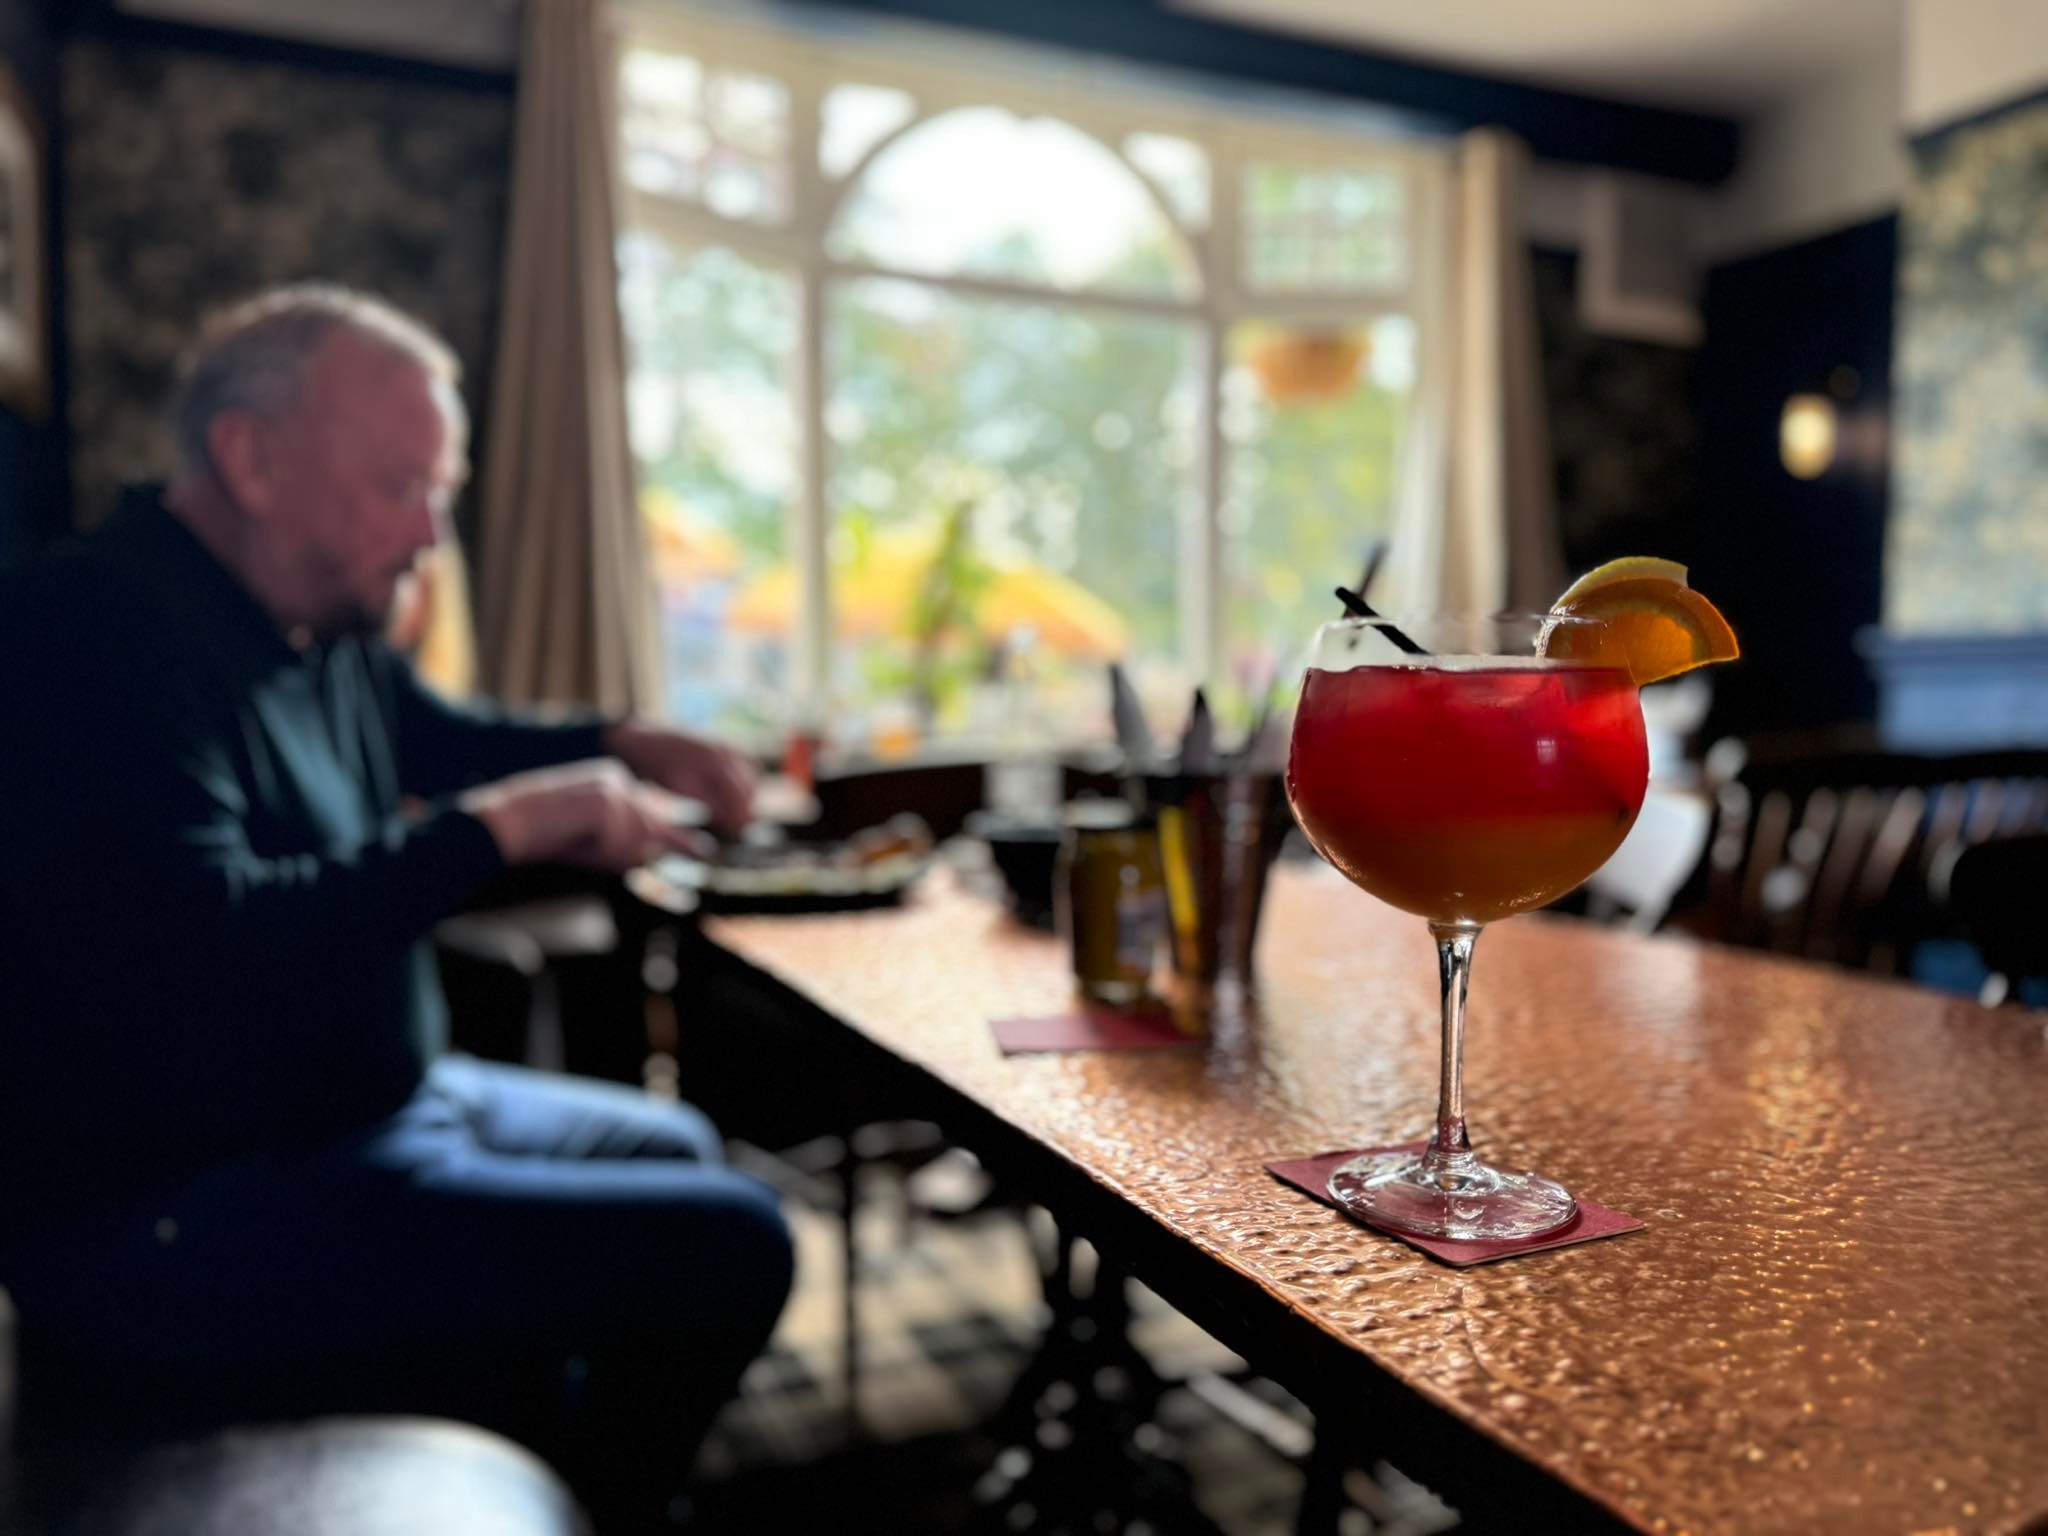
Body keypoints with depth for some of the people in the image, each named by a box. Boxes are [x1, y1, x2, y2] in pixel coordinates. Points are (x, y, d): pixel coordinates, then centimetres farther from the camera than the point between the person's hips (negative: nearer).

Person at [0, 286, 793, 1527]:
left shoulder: (325, 632, 8)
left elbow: (446, 740, 26)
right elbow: (192, 949, -34)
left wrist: (627, 751, 8)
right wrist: (495, 826, -27)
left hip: (363, 1103, 11)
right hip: (179, 1217, -10)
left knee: (674, 1148, 25)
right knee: (728, 1242, -15)